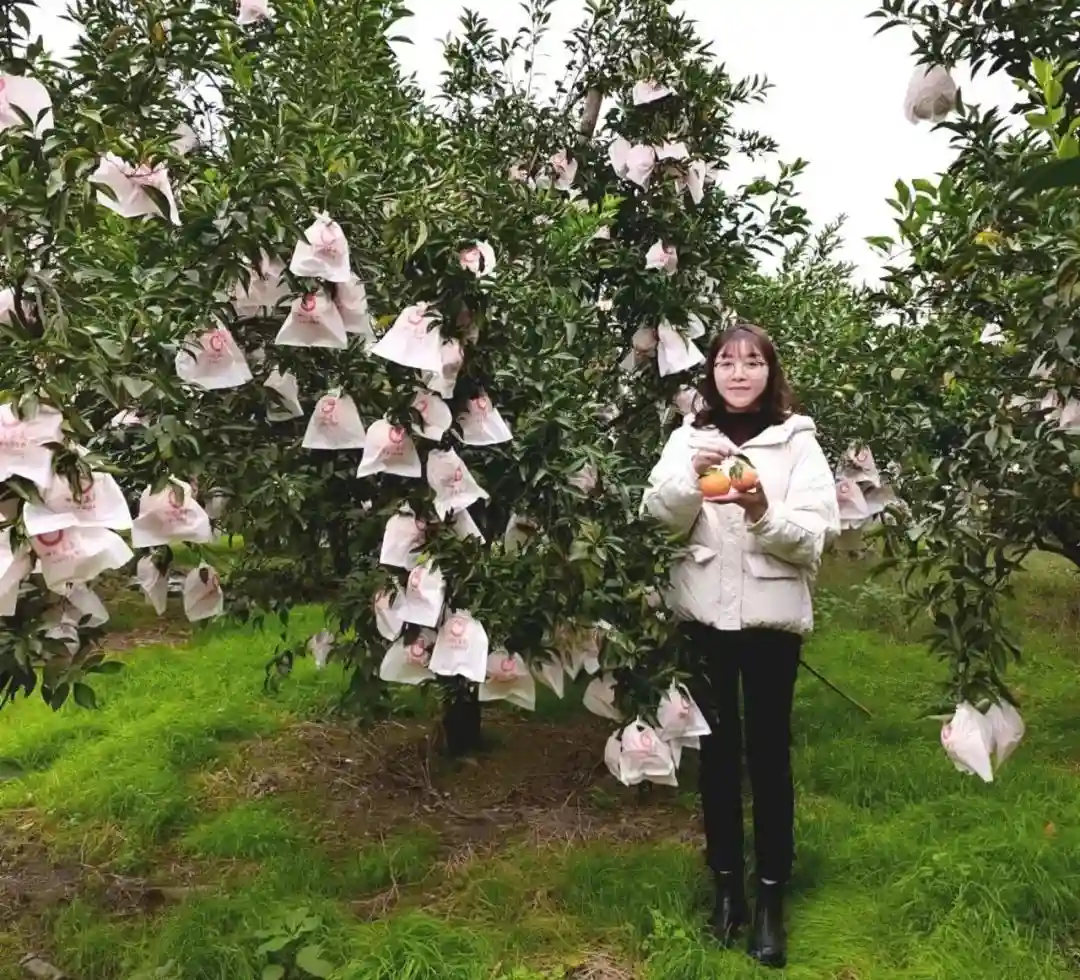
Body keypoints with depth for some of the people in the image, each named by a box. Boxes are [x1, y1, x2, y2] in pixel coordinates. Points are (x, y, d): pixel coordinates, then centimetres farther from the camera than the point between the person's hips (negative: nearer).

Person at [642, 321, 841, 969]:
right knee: (718, 747, 12)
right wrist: (692, 477, -25)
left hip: (772, 618, -2)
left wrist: (762, 514, -26)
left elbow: (816, 536, -8)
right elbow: (658, 518, -7)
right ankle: (727, 879, 27)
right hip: (704, 615, 2)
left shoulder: (798, 441, -2)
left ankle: (772, 892, 19)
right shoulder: (689, 437, 4)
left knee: (769, 751, 5)